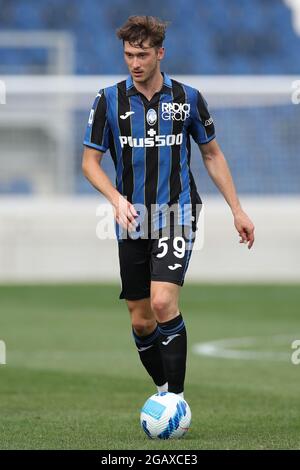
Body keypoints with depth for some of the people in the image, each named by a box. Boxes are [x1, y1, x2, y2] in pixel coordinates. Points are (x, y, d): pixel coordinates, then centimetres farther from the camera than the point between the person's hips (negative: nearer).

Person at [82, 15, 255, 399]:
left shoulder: (187, 98, 1)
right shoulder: (109, 100, 0)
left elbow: (212, 155, 11)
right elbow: (90, 160, 2)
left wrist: (237, 210, 8)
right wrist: (116, 198, -16)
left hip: (176, 216, -2)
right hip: (132, 221, 2)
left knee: (163, 303, -21)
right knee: (141, 321, 5)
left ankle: (178, 398, -14)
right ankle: (164, 390, 26)